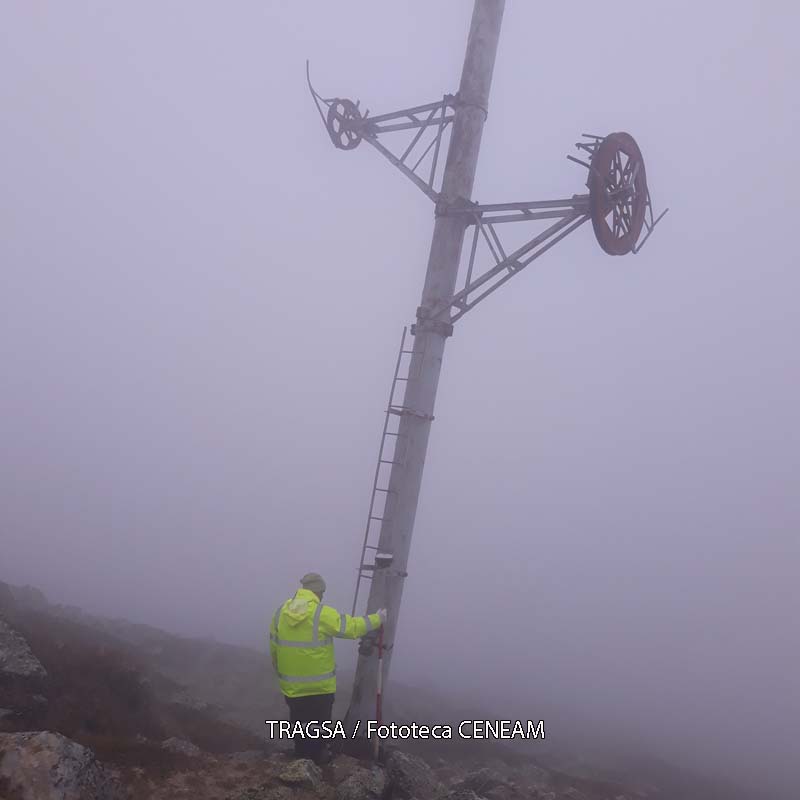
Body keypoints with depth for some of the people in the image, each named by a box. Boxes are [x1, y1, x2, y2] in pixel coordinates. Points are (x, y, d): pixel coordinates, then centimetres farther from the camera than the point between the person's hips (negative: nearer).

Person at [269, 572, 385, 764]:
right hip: (319, 685, -4)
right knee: (318, 726, 16)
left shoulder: (281, 611, -3)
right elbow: (352, 627, -11)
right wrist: (377, 619, 5)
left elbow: (274, 648, 5)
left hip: (291, 684, 4)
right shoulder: (322, 614, -19)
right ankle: (316, 761, 27)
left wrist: (281, 673, 19)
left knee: (299, 723, 21)